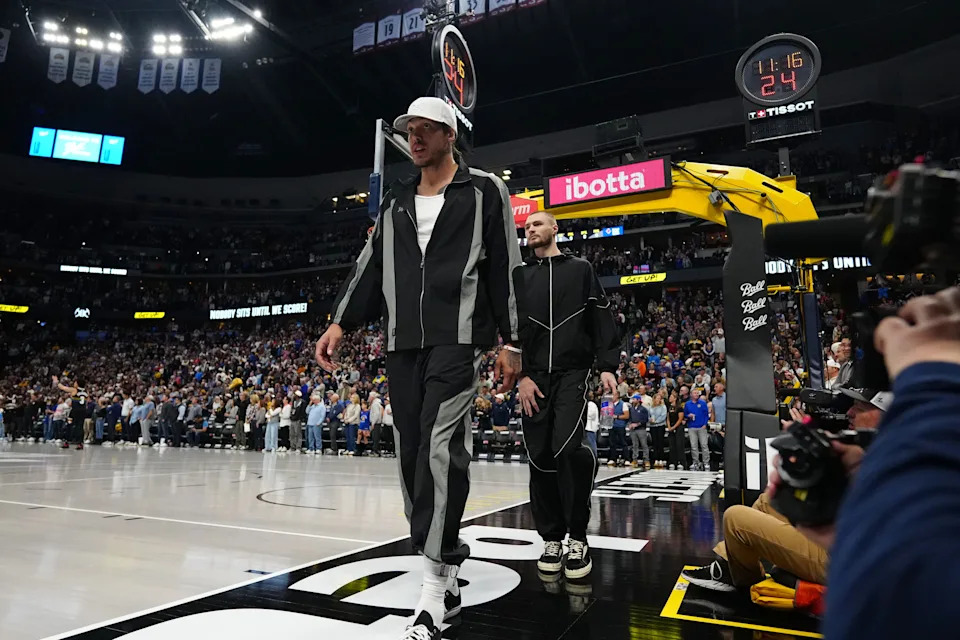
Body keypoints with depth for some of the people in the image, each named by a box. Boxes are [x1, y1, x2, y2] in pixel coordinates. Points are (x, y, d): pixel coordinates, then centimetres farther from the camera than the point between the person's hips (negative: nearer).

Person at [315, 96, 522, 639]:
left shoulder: (485, 191, 6)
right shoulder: (396, 201, 22)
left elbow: (506, 269, 1)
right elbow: (372, 264, 18)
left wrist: (511, 341, -4)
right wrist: (341, 322, 7)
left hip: (458, 338, -6)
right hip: (403, 343, 6)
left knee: (440, 447, -17)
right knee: (414, 457, 5)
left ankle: (434, 591, -9)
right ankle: (447, 568, 17)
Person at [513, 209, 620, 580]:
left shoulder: (580, 270, 14)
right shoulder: (519, 277, 17)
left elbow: (602, 321, 8)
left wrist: (607, 366, -5)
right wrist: (521, 375, -3)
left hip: (572, 372, -2)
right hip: (533, 376, 3)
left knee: (569, 447, -20)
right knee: (540, 457, 0)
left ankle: (578, 538, -3)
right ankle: (551, 538, 15)